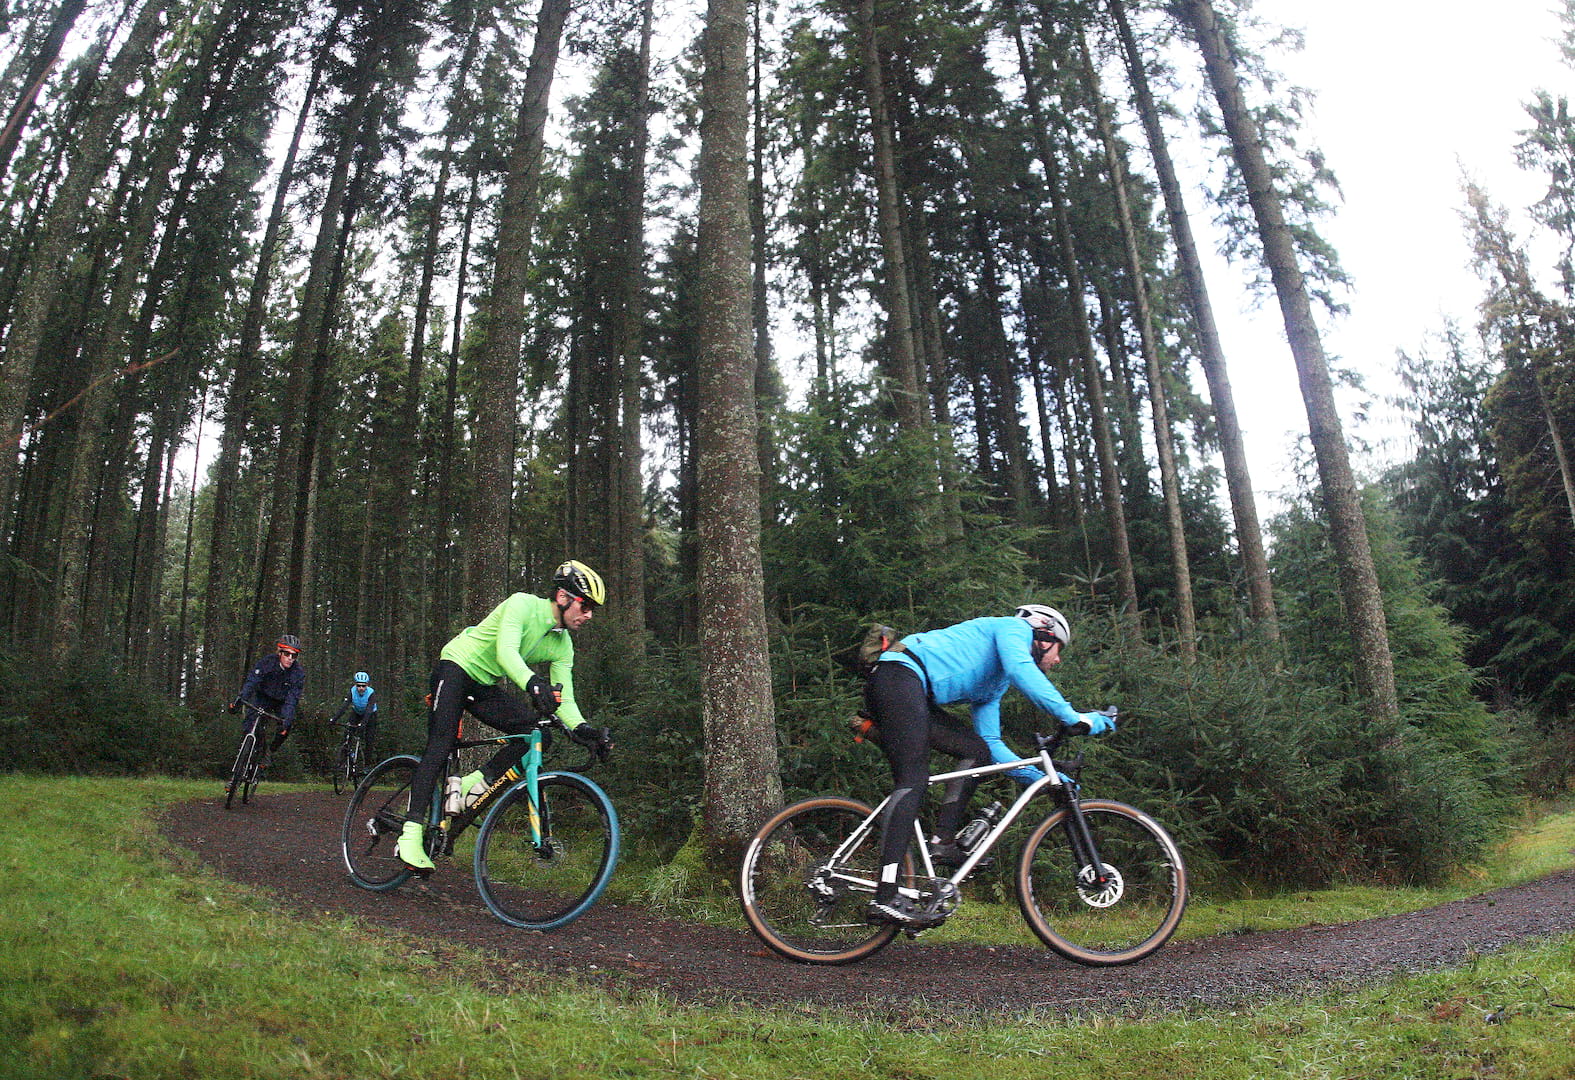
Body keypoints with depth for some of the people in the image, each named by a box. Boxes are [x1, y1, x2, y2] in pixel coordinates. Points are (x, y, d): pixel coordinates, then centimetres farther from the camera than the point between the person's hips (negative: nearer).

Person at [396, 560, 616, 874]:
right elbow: (506, 651, -36)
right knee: (442, 745, -19)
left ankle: (474, 784, -8)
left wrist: (581, 729, -28)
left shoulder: (562, 647, -2)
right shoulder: (522, 604, -21)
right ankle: (410, 835, -17)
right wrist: (532, 683, -55)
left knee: (535, 729, -16)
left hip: (485, 687, 6)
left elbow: (564, 699, -8)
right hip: (456, 668, -6)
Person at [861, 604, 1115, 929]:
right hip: (899, 674, -10)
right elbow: (1020, 669, -14)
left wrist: (1040, 776, 21)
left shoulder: (995, 684, 31)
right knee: (913, 779, -19)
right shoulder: (1013, 627, 8)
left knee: (977, 750, 9)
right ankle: (885, 899, -25)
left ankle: (943, 842, 1)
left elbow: (992, 742, 27)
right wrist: (1073, 716, -17)